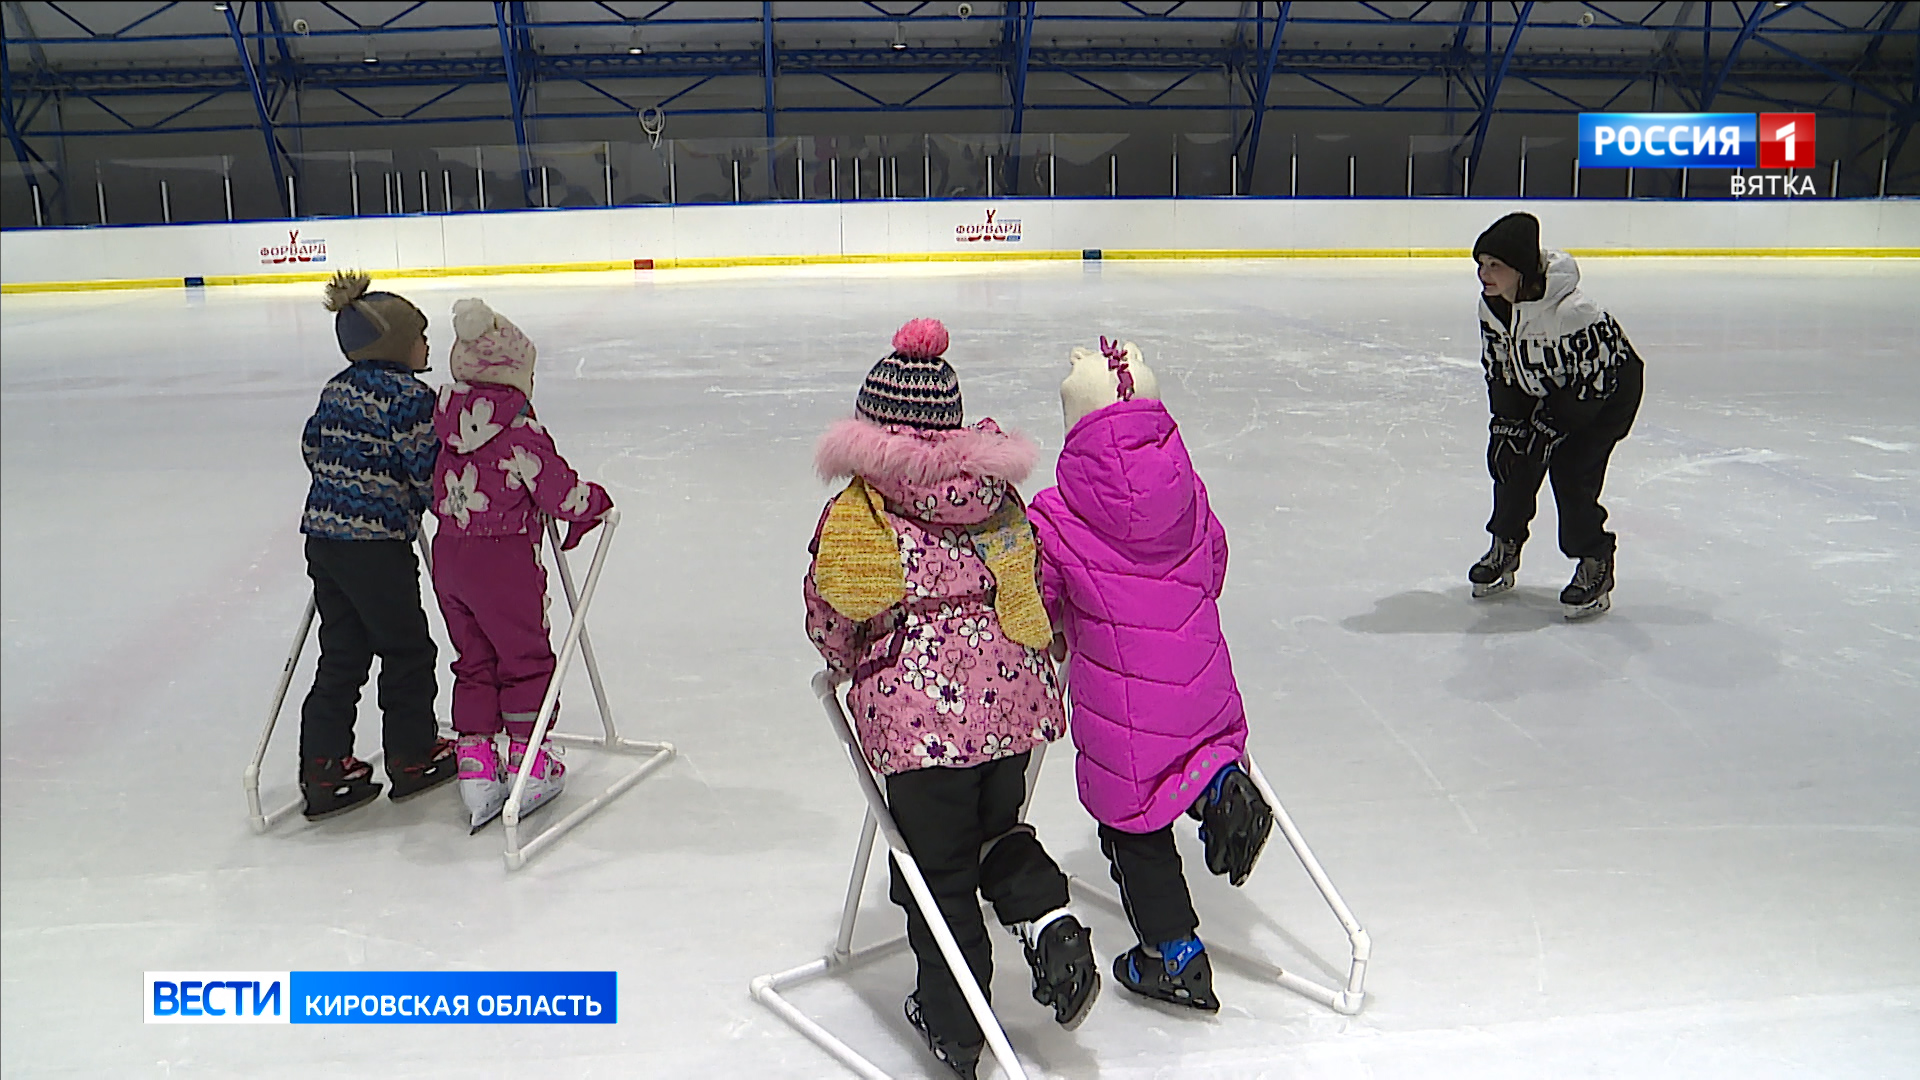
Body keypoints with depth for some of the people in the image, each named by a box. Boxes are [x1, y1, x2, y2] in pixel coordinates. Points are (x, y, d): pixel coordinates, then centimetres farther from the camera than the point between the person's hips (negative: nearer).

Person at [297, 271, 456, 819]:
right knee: (407, 650, 9)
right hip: (375, 543, -8)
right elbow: (428, 473, -15)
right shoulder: (410, 396, -13)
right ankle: (413, 758, 23)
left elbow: (312, 447, 19)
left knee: (341, 656, 14)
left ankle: (324, 772, 17)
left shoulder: (337, 389, 12)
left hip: (322, 533, 8)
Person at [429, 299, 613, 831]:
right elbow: (559, 489, -14)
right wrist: (594, 502, 5)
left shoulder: (447, 418, 2)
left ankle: (475, 760, 17)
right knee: (525, 657, 9)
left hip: (448, 553, 6)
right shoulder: (519, 431, -17)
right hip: (504, 557, -6)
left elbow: (427, 485, 14)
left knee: (473, 660, 16)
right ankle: (528, 762, 17)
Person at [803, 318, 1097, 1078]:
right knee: (998, 826, 28)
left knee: (937, 869, 11)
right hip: (1012, 695, 5)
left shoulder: (857, 511, -7)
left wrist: (847, 664, 23)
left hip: (918, 710, -5)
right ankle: (1049, 922, 5)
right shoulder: (997, 490, 7)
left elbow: (830, 614, 1)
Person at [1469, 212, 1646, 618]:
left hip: (1610, 390, -7)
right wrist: (1506, 421, -9)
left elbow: (1593, 379, -29)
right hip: (1541, 389, 7)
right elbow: (1498, 366, -2)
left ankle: (1595, 565, 1)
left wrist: (1551, 425, -25)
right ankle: (1505, 547, 21)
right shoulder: (1492, 304, -14)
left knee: (1571, 467, -16)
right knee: (1511, 456, 1)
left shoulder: (1570, 311, -37)